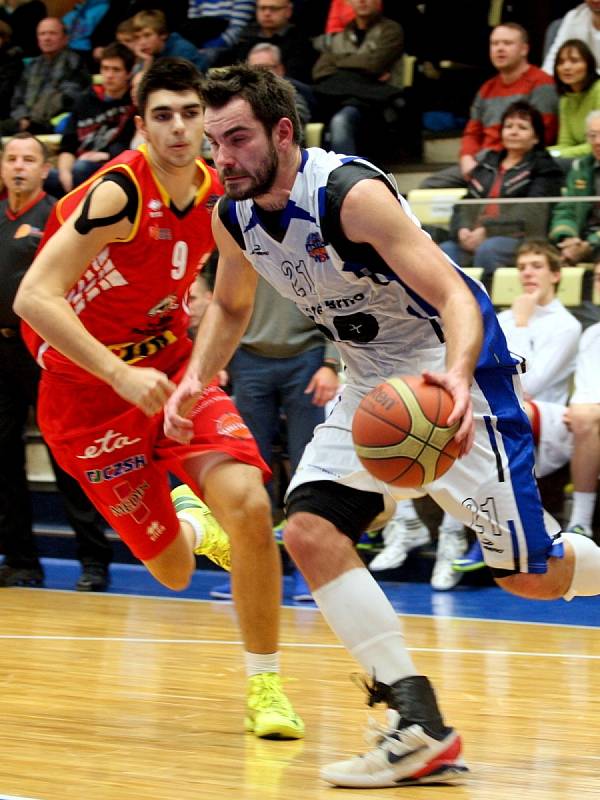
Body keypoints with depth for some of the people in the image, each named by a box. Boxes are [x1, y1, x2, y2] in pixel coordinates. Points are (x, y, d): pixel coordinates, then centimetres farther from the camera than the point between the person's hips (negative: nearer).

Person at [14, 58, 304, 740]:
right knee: (173, 572, 3)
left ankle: (264, 685, -4)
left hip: (171, 366, 4)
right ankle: (186, 523, 43)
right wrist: (119, 374, -35)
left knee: (248, 502, -21)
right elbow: (33, 299, -30)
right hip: (88, 390, -4)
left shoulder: (219, 196, -3)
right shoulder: (117, 193, -24)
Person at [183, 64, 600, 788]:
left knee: (528, 573, -4)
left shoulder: (351, 193, -27)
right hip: (372, 382, 7)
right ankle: (420, 728, -11)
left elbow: (456, 296, -31)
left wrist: (456, 378, -50)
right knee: (308, 530, -13)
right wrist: (196, 378, -1)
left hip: (450, 373, -7)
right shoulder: (232, 216, -4)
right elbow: (230, 306, 17)